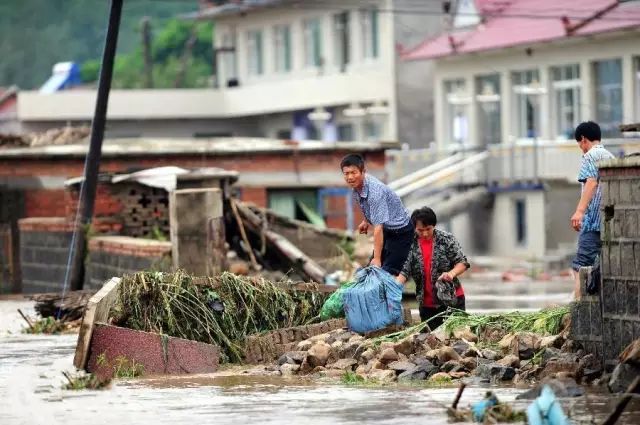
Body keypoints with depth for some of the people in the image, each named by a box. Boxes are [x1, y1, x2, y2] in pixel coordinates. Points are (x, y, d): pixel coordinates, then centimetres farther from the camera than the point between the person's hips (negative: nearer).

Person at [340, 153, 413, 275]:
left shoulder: (375, 190, -33)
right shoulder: (356, 187, -7)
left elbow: (378, 227, -36)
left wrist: (377, 258, -38)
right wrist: (366, 221, 8)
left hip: (400, 232, -9)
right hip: (387, 231, 9)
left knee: (389, 273, -17)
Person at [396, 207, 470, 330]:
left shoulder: (446, 239, -4)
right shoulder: (411, 245, 0)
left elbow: (462, 262, -4)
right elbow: (404, 271, -3)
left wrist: (452, 273, -25)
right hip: (427, 304, 2)